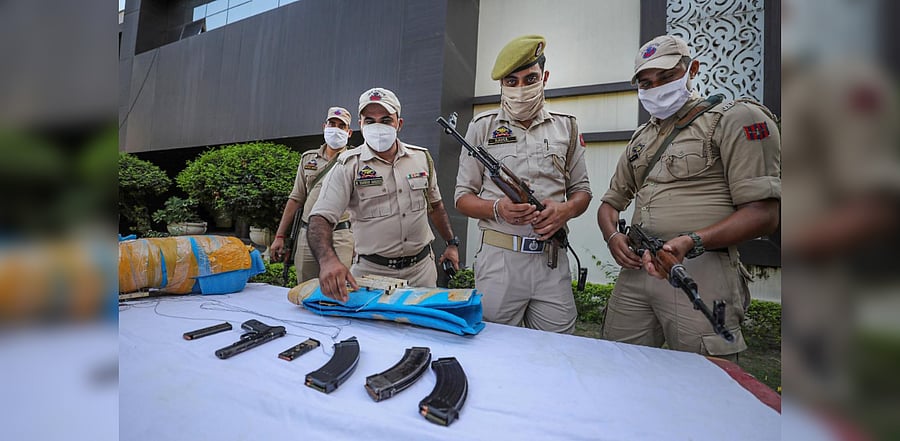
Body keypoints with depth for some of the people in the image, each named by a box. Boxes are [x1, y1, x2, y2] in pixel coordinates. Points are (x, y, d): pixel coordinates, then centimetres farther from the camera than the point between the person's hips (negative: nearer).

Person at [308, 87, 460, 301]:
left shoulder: (422, 157, 3)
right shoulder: (349, 165, -9)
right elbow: (321, 218, -18)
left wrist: (452, 243, 13)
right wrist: (328, 259, -36)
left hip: (421, 267, 3)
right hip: (372, 270, -3)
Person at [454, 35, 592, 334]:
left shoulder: (566, 127, 10)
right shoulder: (482, 126, 4)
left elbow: (582, 189, 14)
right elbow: (463, 197, 3)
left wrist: (566, 209, -9)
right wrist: (498, 208, -17)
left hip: (553, 260, 2)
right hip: (498, 258, -1)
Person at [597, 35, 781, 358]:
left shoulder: (736, 119, 2)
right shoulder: (641, 139, 20)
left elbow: (763, 214, -7)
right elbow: (611, 202, 21)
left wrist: (691, 242, -23)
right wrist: (612, 236, -1)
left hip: (699, 273, -5)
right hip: (637, 268, 6)